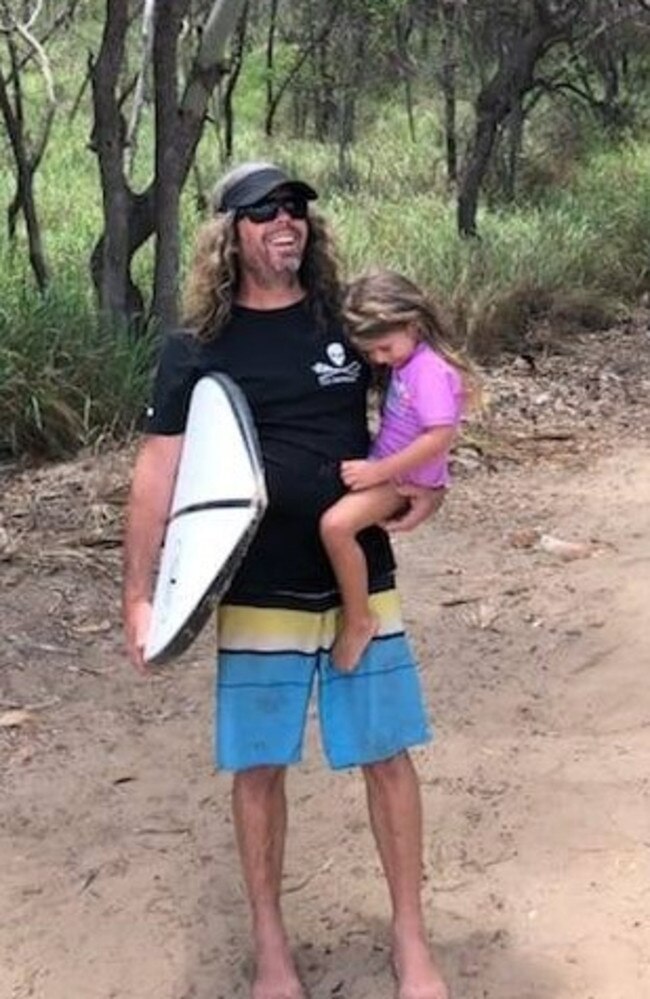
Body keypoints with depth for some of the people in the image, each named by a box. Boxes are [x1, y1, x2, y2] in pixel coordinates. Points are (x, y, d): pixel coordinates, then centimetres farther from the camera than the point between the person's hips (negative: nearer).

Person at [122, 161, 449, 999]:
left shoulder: (347, 321, 2)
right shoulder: (196, 349, -4)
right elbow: (157, 473, -4)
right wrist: (138, 596, -11)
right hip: (259, 596, -1)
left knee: (387, 757, 6)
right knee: (259, 767, 7)